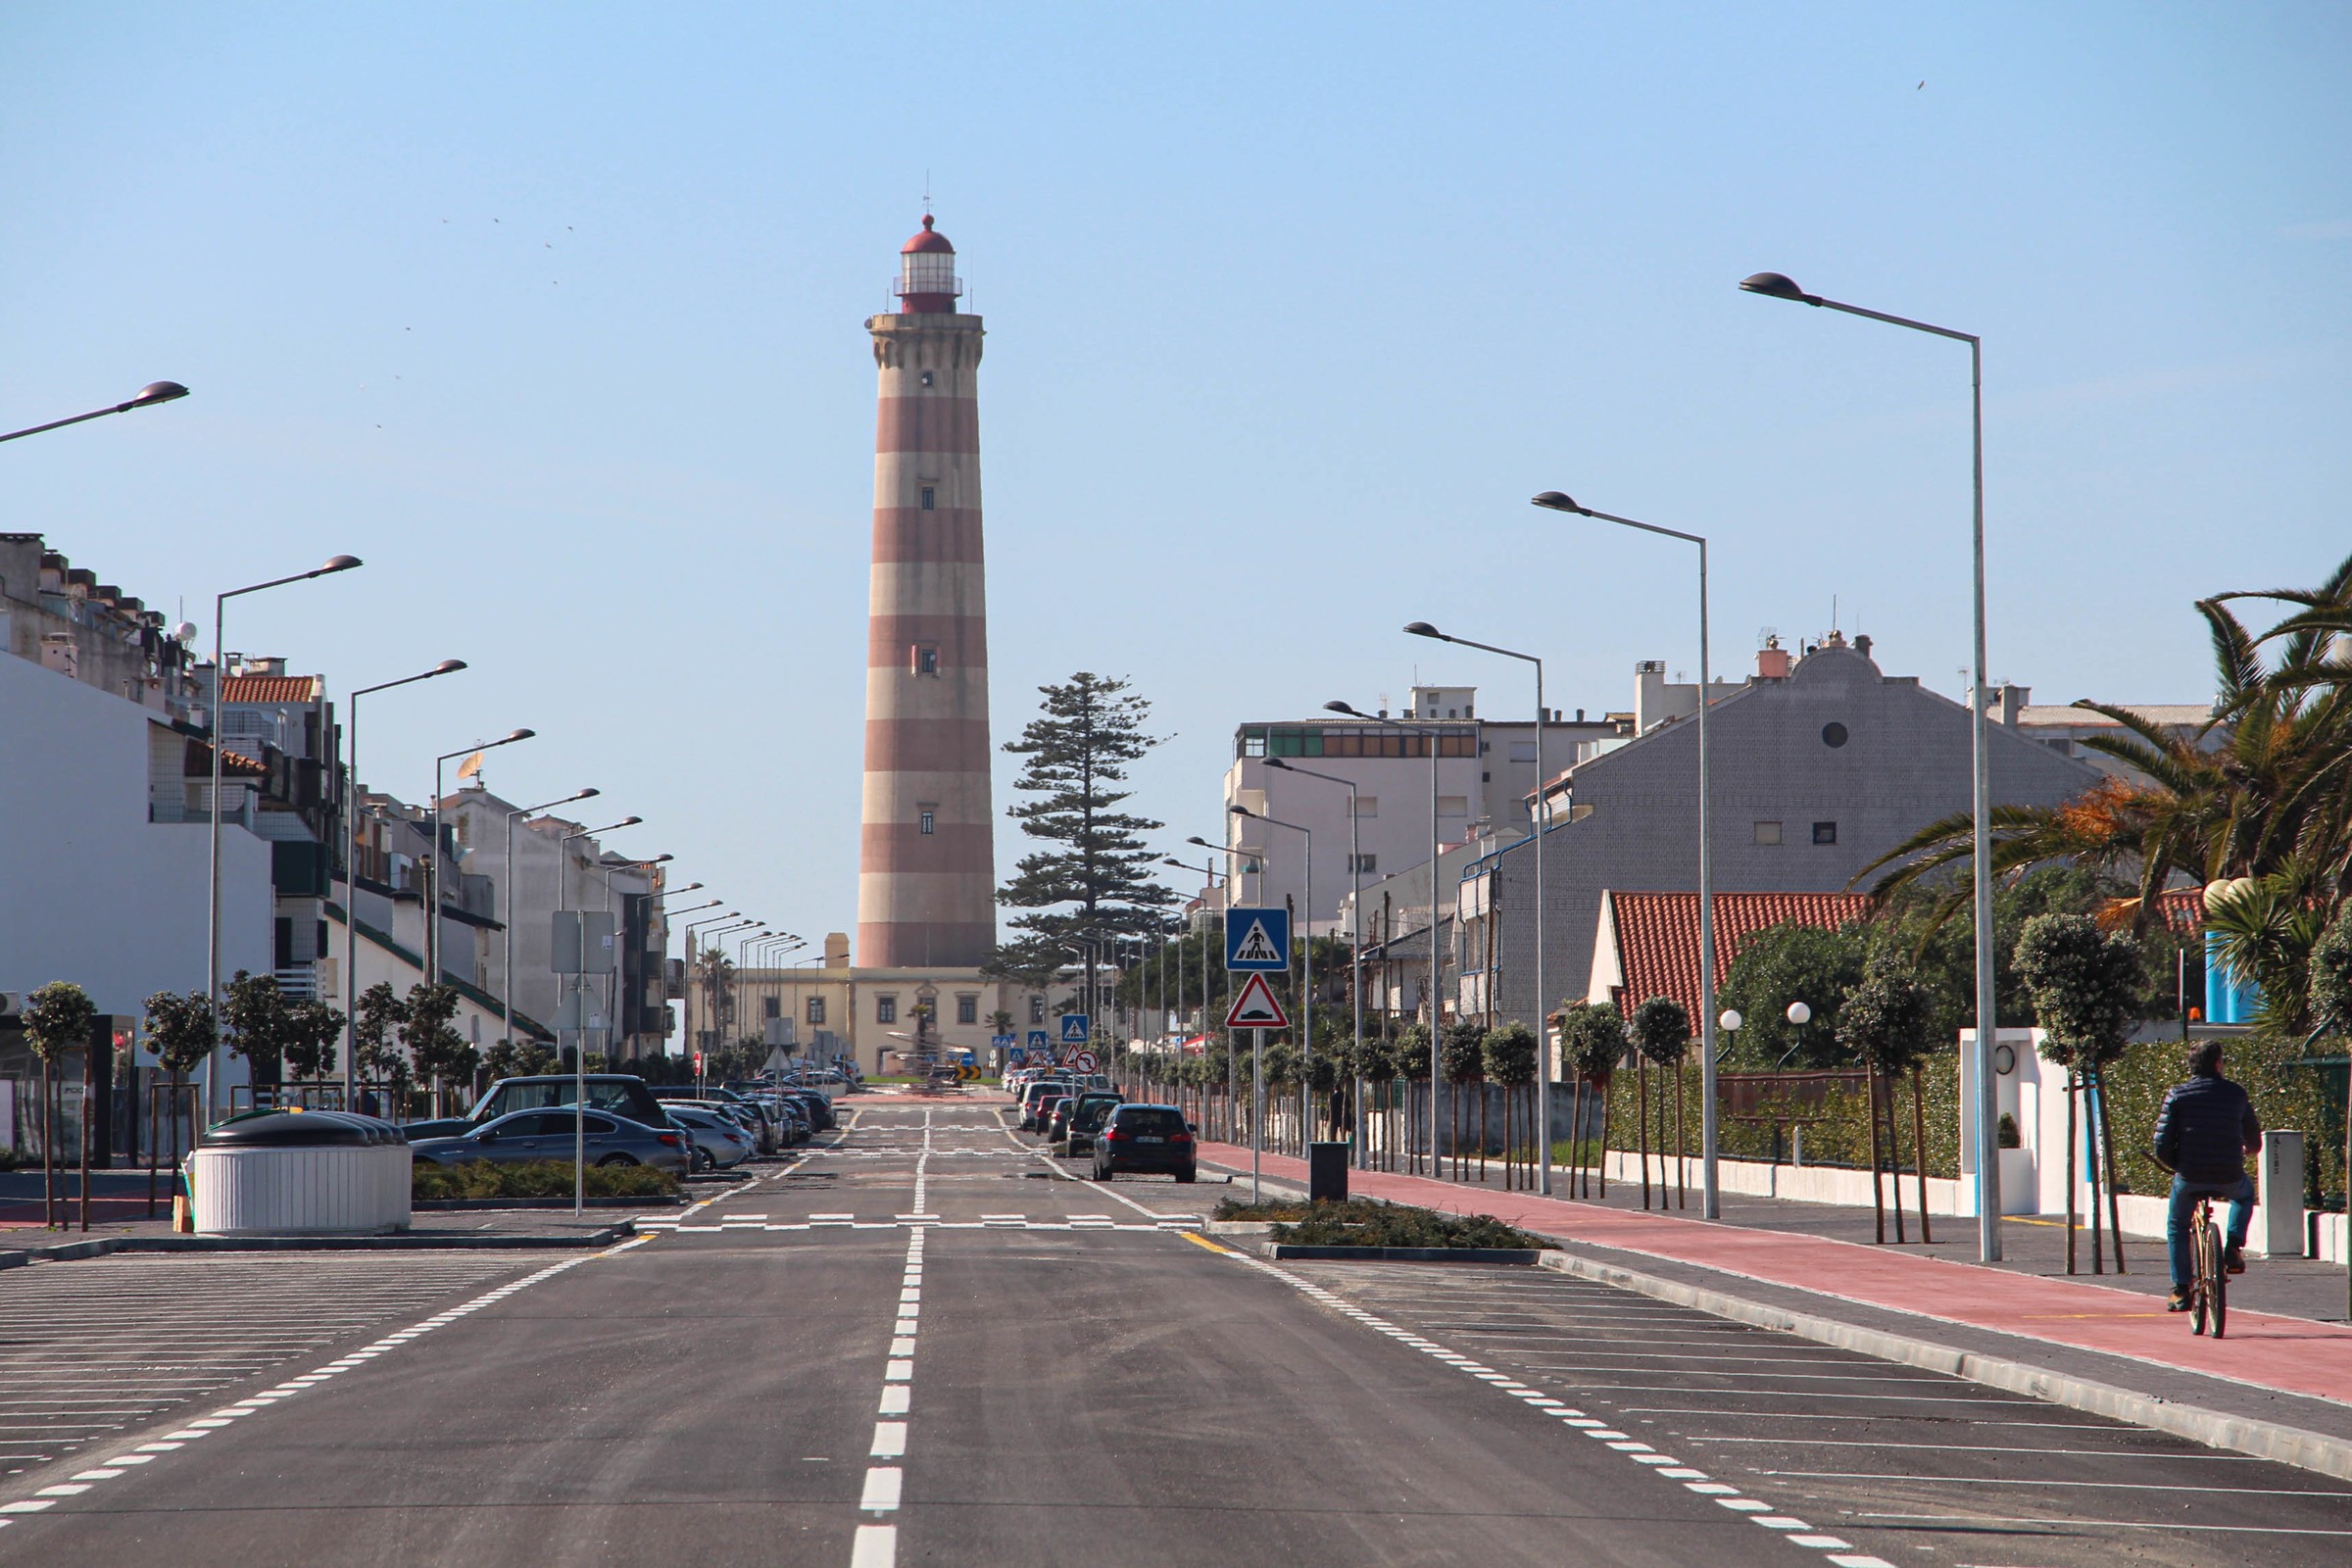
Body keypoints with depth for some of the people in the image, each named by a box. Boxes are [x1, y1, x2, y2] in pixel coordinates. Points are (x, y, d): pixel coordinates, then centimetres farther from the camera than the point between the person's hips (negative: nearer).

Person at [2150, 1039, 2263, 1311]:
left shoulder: (2178, 1095, -1)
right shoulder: (2236, 1094, 3)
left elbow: (2163, 1144, -7)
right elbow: (2254, 1140, 14)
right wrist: (2242, 1152, 38)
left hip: (2189, 1177, -1)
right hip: (2229, 1179, 1)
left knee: (2176, 1226, 24)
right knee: (2244, 1194, 36)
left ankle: (2181, 1291, 18)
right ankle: (2233, 1247, 17)